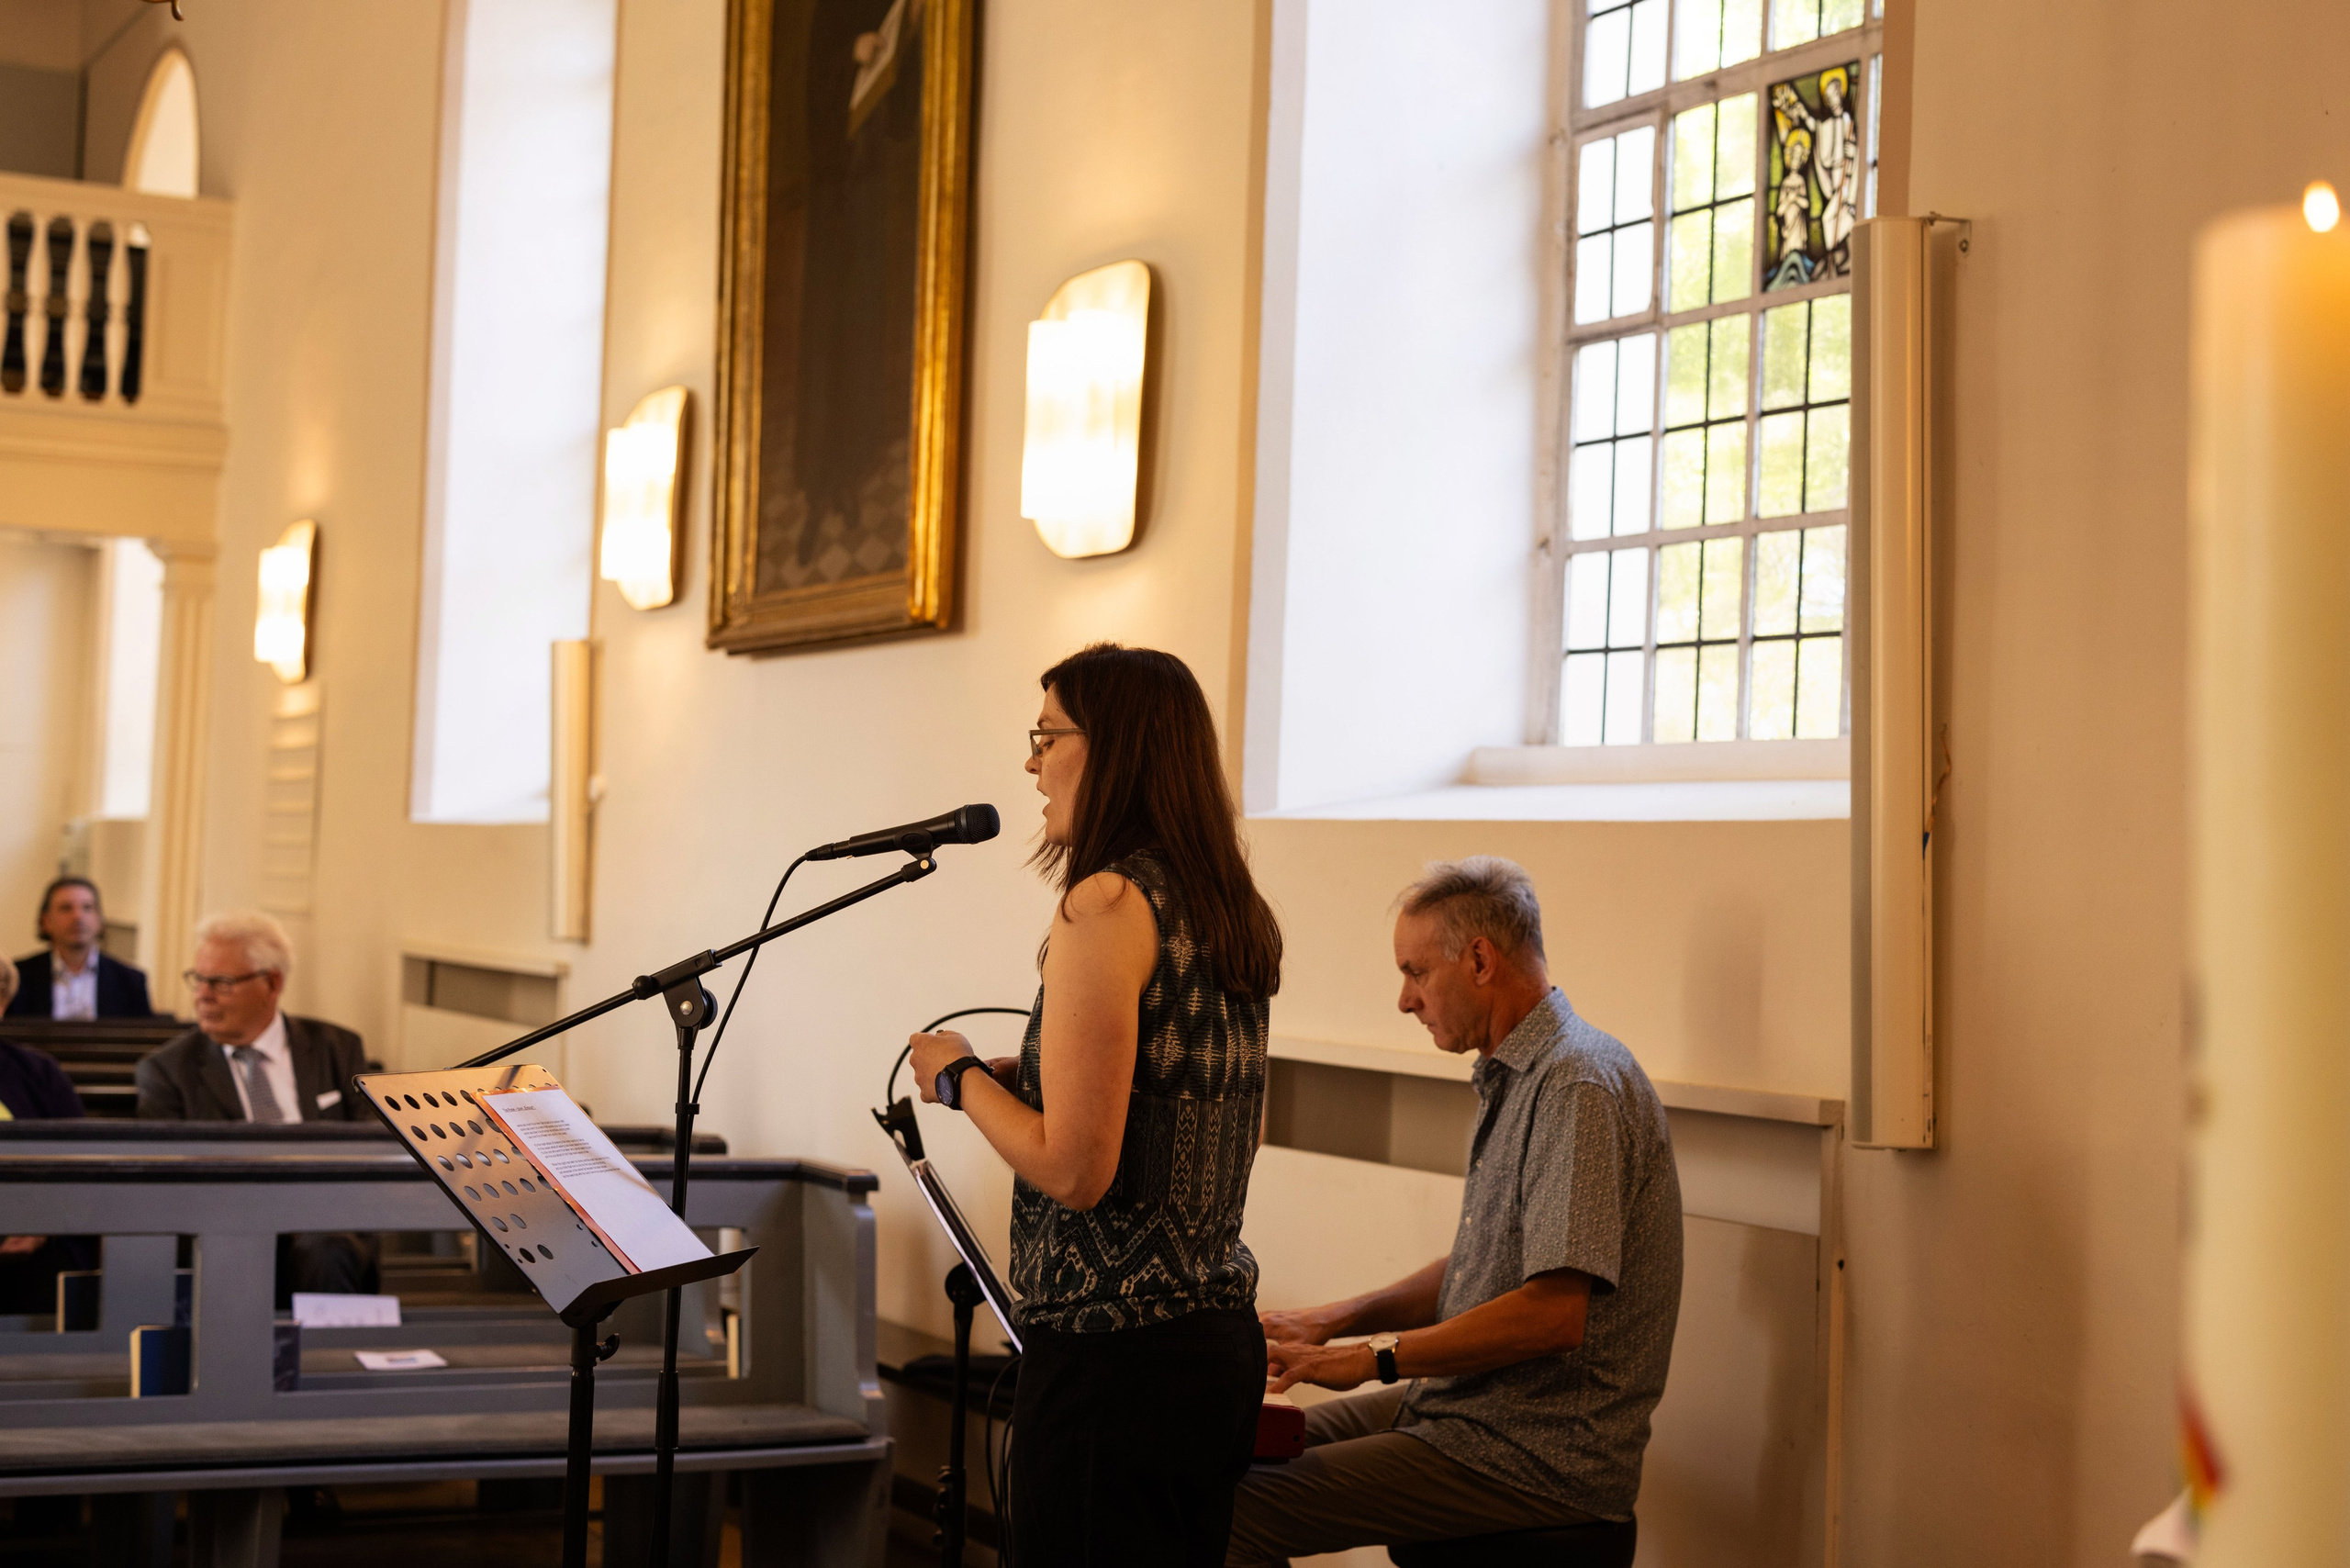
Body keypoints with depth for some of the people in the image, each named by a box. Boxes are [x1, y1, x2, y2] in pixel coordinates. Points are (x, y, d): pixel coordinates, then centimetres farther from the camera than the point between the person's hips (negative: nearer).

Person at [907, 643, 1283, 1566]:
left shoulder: (1108, 902, -16)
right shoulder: (1234, 914, 11)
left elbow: (1074, 1168, -20)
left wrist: (960, 1076, -4)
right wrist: (1022, 1074, 18)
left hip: (1111, 1352, -9)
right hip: (1221, 1342, 9)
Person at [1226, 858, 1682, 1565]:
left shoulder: (1580, 1086, -19)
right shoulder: (1514, 1079, 16)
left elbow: (1553, 1313, -26)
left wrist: (1372, 1356, -17)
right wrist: (1332, 1320, 10)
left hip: (1539, 1455, -10)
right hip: (1468, 1410, 10)